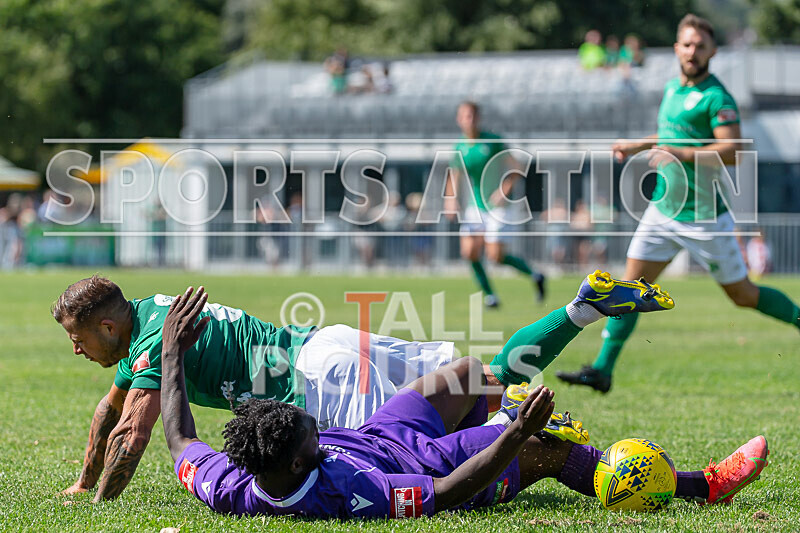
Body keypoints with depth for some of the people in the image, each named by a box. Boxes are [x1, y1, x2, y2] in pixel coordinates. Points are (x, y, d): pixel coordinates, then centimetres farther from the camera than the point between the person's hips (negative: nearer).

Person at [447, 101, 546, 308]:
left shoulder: (493, 141, -10)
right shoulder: (460, 148, 2)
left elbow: (516, 169, -9)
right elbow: (455, 177, 16)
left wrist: (504, 190, -24)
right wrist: (451, 200, 0)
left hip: (497, 206, -4)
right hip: (475, 206, 4)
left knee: (496, 256, -11)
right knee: (469, 251, -11)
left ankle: (534, 275, 14)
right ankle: (489, 296, 5)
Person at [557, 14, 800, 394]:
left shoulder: (716, 97, -14)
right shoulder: (672, 88, 11)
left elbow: (732, 151, -24)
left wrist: (681, 154, -31)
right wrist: (640, 146, 23)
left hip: (704, 216, -7)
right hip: (663, 208, 7)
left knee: (742, 295, 3)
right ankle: (602, 370, 0)